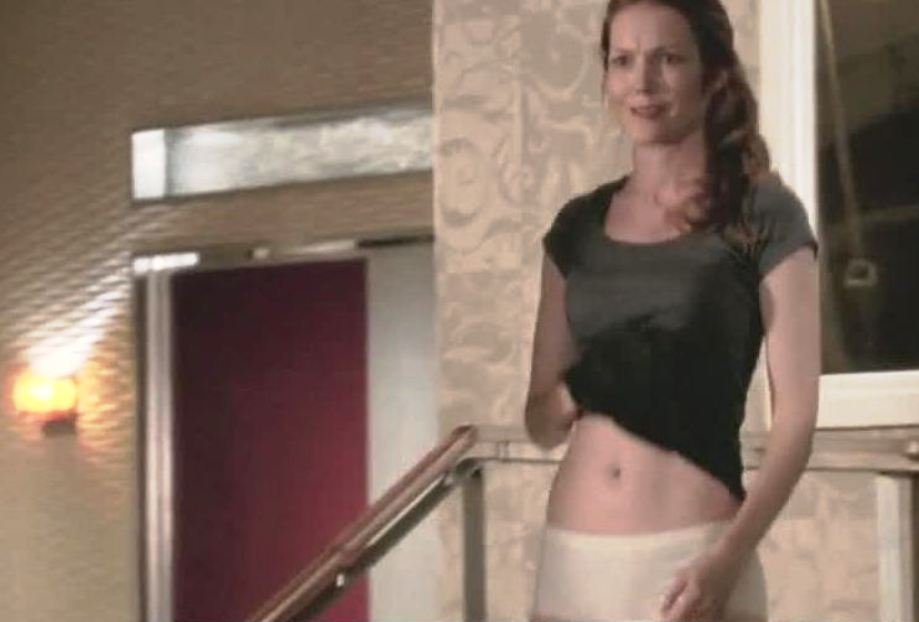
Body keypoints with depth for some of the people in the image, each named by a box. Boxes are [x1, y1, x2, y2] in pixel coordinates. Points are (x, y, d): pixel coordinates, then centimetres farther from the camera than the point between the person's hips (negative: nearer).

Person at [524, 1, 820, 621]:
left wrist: (729, 558, -18)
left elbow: (796, 413, -6)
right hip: (572, 555, 4)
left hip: (691, 555, -4)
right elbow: (541, 422, 15)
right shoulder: (578, 225, 12)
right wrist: (581, 391, -8)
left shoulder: (764, 215, 0)